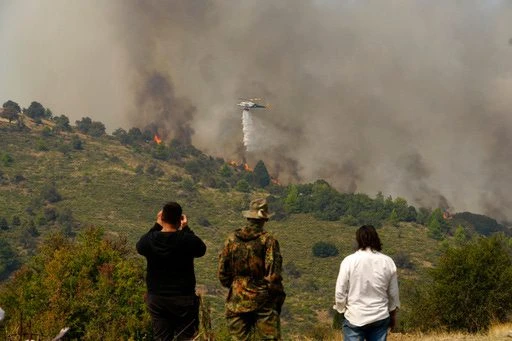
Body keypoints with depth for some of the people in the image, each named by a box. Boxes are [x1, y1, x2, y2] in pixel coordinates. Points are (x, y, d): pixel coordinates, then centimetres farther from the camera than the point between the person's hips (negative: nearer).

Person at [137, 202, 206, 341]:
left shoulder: (149, 240, -9)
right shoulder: (188, 240, -17)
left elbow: (140, 247, 15)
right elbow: (201, 249, 4)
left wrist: (157, 226, 14)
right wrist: (186, 229, 9)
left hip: (156, 299, 3)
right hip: (183, 298, -3)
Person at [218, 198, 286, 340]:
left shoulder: (232, 239, 2)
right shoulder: (268, 240, -9)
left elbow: (222, 272, 7)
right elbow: (273, 274, -11)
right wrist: (279, 297, 0)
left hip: (237, 301, 4)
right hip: (263, 302, -3)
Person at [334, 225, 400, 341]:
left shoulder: (349, 261, -11)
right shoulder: (387, 262, -3)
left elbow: (340, 292, -6)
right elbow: (393, 293, 6)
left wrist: (341, 308, 12)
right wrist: (393, 314, 21)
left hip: (355, 318, -3)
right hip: (380, 317, 3)